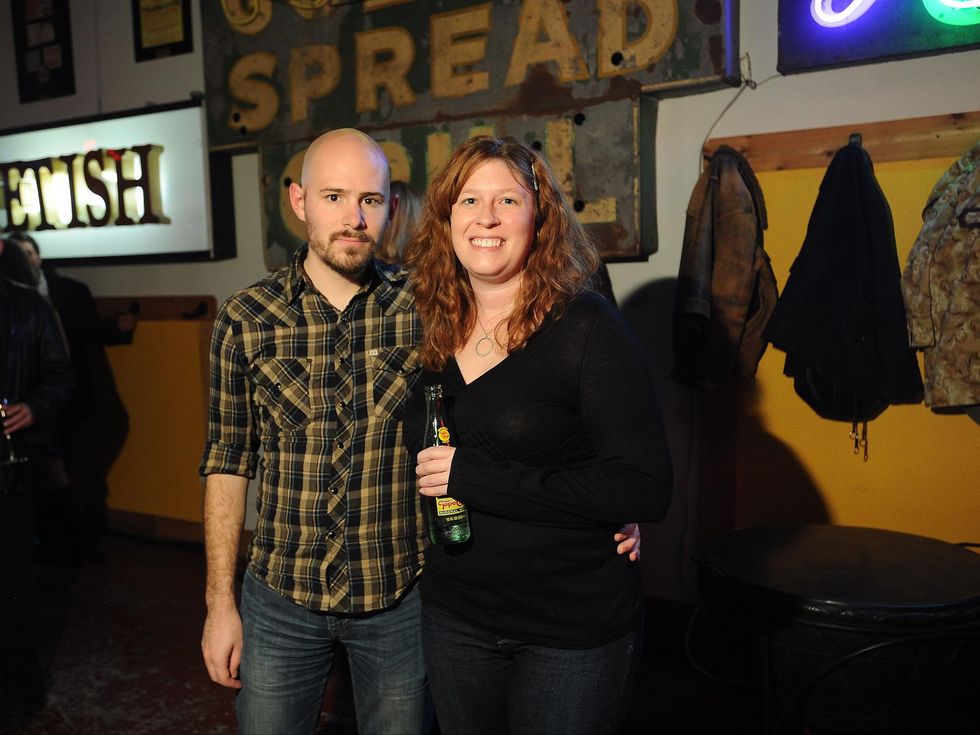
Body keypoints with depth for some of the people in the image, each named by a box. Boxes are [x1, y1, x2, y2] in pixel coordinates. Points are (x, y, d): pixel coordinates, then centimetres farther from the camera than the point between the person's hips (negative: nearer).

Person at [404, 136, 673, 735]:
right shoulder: (436, 330, 1)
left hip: (575, 632, -5)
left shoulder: (587, 326, -16)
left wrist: (476, 479, -23)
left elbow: (647, 489, -22)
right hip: (453, 617, 5)